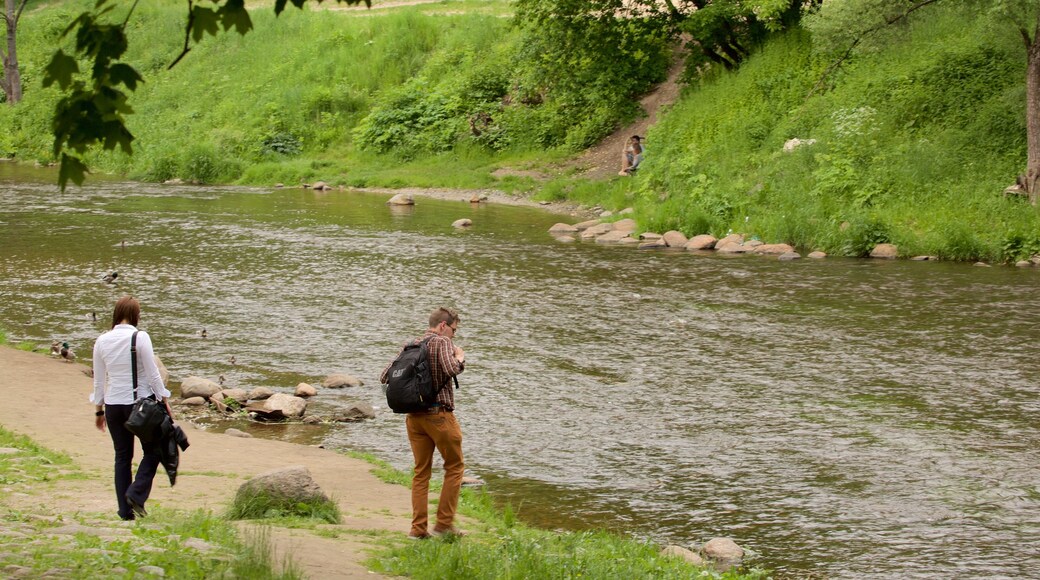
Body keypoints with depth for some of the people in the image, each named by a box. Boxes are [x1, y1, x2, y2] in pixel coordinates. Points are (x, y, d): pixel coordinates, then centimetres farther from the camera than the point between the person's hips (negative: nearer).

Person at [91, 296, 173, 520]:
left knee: (122, 456, 12)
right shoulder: (140, 338, -12)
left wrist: (98, 410, 16)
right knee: (152, 451, 11)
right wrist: (165, 401, -2)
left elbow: (99, 380, 7)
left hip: (114, 404, 4)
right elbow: (153, 374, -11)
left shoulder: (102, 341, 1)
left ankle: (125, 510, 10)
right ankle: (137, 493, -8)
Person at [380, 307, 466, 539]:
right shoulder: (442, 343, -8)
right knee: (455, 467, 8)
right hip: (440, 414, -6)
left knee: (421, 471, 12)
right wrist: (460, 357, -6)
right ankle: (444, 523, 3)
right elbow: (451, 369, -26)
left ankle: (418, 528, 7)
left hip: (414, 416, 6)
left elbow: (385, 376, 10)